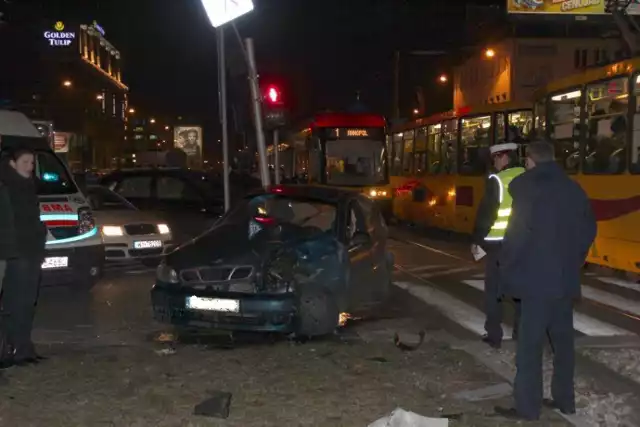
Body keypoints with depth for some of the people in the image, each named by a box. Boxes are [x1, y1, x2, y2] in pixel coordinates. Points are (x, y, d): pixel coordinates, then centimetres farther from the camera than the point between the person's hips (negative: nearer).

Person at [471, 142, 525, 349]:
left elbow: (486, 213, -12)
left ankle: (494, 335, 5)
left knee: (493, 289, 4)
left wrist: (477, 239, -3)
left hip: (498, 242, -5)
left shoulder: (497, 180, -12)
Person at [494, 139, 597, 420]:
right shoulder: (573, 189, 9)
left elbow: (518, 234, -16)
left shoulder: (526, 188, -11)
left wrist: (507, 269, -5)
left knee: (530, 345, -1)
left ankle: (527, 406, 3)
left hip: (537, 278, -7)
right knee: (563, 340, 16)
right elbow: (588, 231, 13)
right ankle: (565, 399, 25)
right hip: (566, 278, 7)